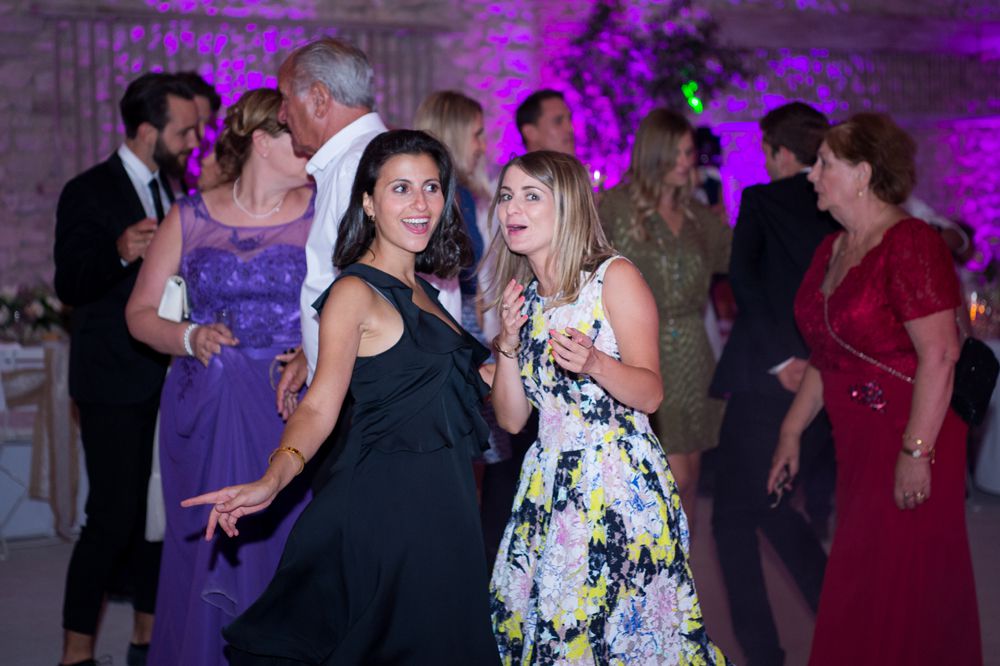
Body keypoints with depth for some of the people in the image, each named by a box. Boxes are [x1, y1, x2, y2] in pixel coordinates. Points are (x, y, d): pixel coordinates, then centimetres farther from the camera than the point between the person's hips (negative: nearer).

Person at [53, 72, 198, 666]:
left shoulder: (176, 190, 13)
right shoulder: (90, 192, -8)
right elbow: (69, 286, -14)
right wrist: (119, 253, -30)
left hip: (169, 378, 7)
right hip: (114, 382, -7)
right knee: (114, 517, -9)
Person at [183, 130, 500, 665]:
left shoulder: (419, 291, 16)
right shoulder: (356, 292, -9)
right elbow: (319, 406, -17)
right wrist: (271, 481, -32)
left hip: (436, 503, 8)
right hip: (386, 504, -8)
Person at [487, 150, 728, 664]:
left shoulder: (615, 278, -6)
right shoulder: (522, 297, 11)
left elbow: (650, 394, -11)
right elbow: (511, 418, 9)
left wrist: (594, 364, -29)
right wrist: (508, 344, -5)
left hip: (619, 482, -6)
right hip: (549, 482, 6)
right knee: (529, 620, 7)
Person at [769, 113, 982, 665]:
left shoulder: (909, 245, -16)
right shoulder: (832, 251, 12)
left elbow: (939, 356, -21)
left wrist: (916, 452, -24)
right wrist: (792, 431, 16)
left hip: (907, 444, -8)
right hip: (855, 446, 8)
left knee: (897, 603, -1)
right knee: (857, 593, 14)